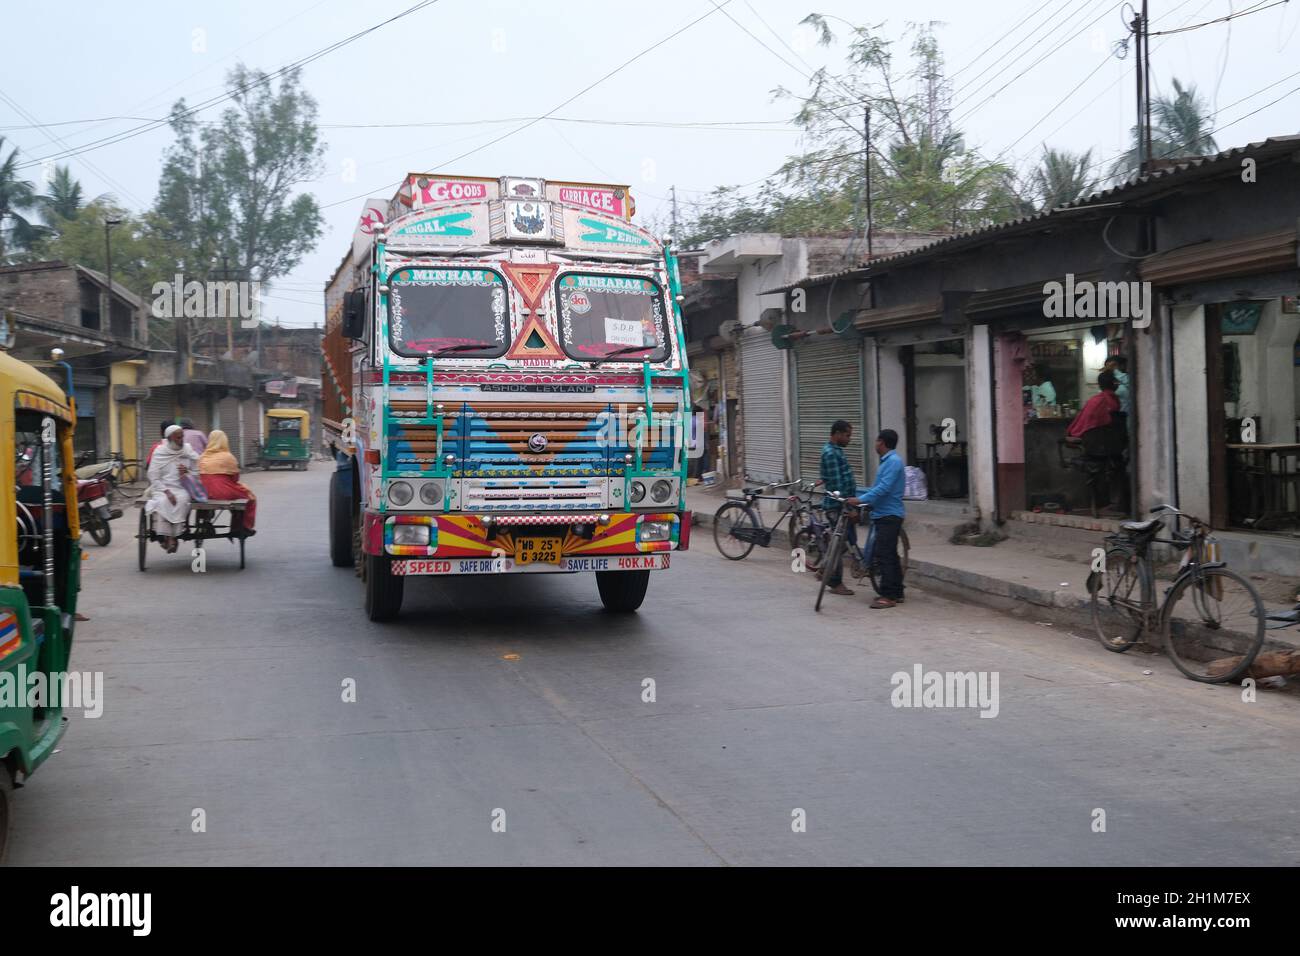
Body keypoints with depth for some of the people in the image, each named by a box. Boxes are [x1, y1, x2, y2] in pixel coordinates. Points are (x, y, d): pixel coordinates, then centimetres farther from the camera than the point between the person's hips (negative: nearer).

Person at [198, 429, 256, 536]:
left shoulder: (202, 457, 4)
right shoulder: (228, 457, -12)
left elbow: (201, 477, 9)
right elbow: (235, 477, -6)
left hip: (208, 494, 7)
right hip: (225, 493, -7)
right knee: (250, 496, 18)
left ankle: (236, 528, 30)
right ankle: (246, 527, 21)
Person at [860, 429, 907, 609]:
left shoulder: (893, 461, -15)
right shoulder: (887, 461, 17)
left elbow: (883, 488, -25)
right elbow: (878, 487, 22)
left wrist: (860, 500, -26)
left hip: (889, 516, -10)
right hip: (884, 514, 10)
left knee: (884, 556, -11)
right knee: (890, 555, 13)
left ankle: (888, 596, -10)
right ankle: (897, 593, 18)